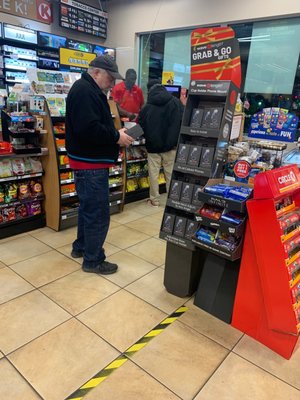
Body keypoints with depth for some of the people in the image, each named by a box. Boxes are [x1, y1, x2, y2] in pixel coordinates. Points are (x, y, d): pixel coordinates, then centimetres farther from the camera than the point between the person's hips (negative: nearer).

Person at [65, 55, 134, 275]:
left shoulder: (89, 90, 18)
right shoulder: (84, 91, -17)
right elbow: (89, 129, -28)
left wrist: (115, 132, 5)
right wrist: (116, 137, -17)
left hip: (89, 161, 11)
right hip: (90, 163, -11)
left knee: (88, 207, 20)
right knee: (98, 213, -3)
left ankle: (81, 247, 36)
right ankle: (93, 260, 10)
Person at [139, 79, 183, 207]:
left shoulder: (146, 107, -3)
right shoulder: (176, 102, 0)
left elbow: (140, 128, 0)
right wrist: (177, 140, 9)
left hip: (153, 146, -1)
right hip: (171, 145, 1)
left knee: (153, 174, 7)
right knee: (171, 173, 7)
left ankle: (154, 200, 14)